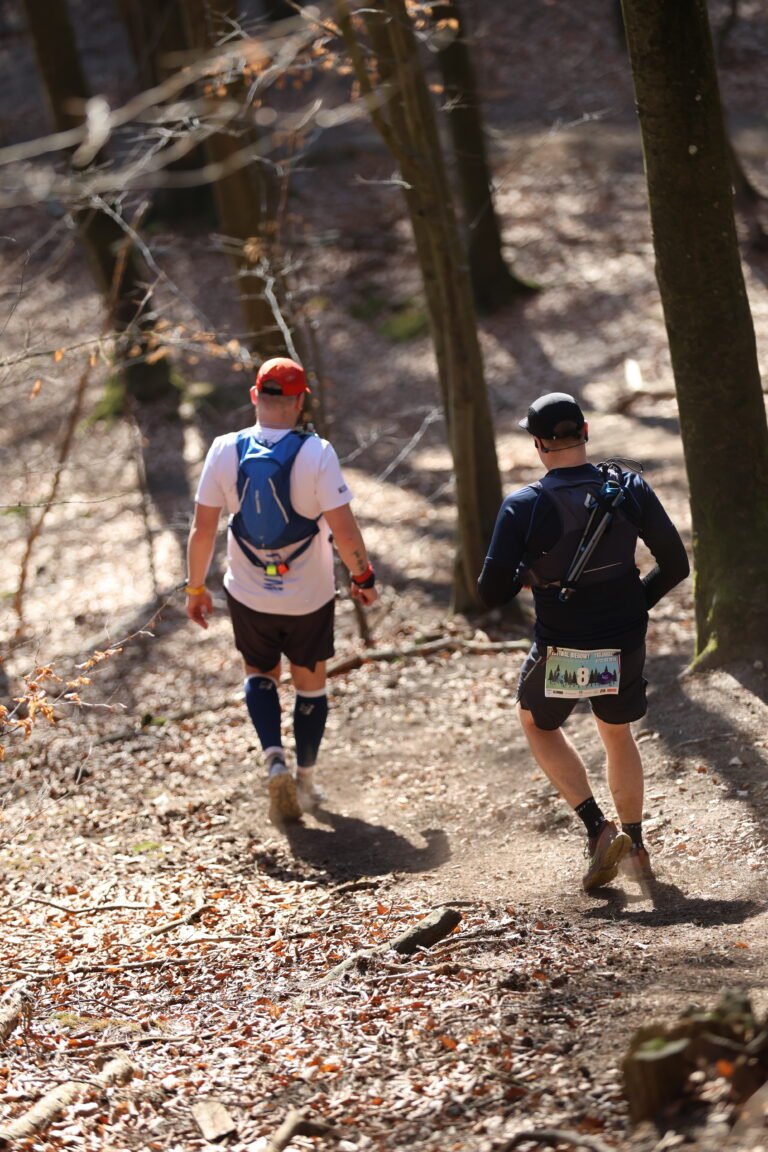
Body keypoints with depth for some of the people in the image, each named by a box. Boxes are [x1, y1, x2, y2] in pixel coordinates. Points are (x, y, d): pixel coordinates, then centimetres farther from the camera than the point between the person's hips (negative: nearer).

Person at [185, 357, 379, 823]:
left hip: (249, 594, 1)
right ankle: (306, 781, 31)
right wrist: (364, 577, -2)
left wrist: (196, 587, 7)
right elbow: (343, 527, -18)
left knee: (260, 675, 24)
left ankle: (275, 759, 0)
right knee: (310, 683, 20)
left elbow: (203, 529, -7)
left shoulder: (225, 451, -11)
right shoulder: (316, 453, -18)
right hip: (309, 596, -1)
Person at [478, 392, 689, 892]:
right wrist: (638, 601, 11)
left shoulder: (524, 506, -17)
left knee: (538, 723, 26)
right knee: (618, 733, 28)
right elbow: (675, 564, -6)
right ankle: (635, 848, 32)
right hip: (626, 644, 3)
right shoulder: (629, 488, -10)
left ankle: (598, 828, 11)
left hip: (560, 651, -3)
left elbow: (492, 592, -18)